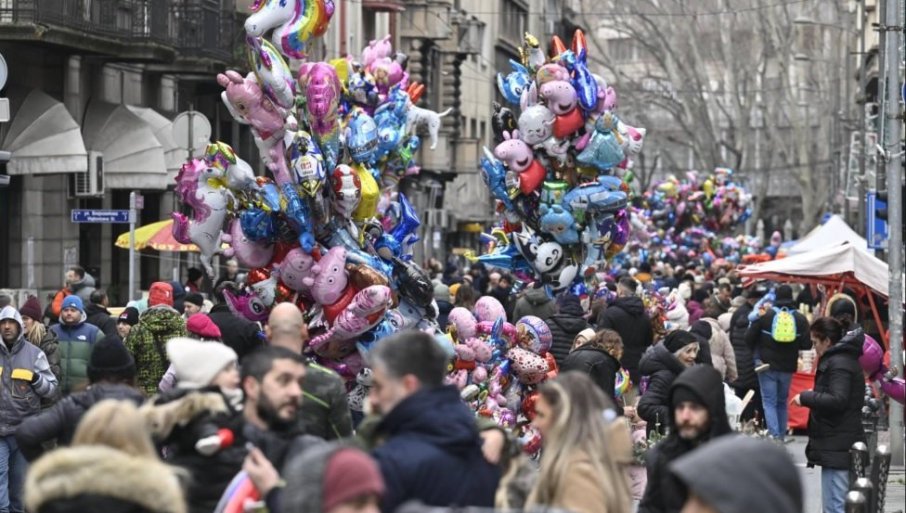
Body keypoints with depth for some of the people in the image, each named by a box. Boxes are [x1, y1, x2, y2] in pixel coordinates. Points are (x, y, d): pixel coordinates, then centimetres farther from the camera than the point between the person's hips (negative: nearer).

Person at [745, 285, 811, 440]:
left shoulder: (764, 316, -10)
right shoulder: (800, 319, -4)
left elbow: (749, 338, -7)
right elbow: (807, 345, -7)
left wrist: (757, 353, 12)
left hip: (767, 365, -3)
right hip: (788, 367, 3)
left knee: (769, 402, -1)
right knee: (782, 402, 17)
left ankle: (774, 436, -16)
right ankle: (781, 436, 20)